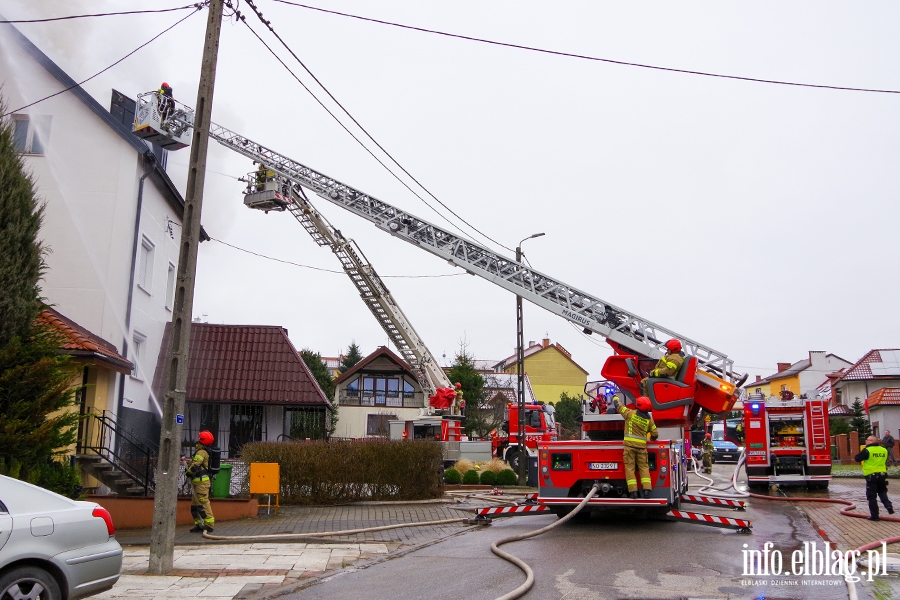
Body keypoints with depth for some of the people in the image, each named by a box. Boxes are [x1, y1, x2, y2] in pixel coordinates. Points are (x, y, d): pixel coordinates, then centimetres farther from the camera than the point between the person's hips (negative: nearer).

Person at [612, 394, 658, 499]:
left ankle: (633, 491, -3)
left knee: (630, 467, 2)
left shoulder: (630, 413, -6)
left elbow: (618, 405, 5)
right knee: (644, 467, 9)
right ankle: (647, 489, -2)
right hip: (642, 446, 2)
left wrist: (615, 397, 26)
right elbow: (655, 434, 12)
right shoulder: (649, 419, 4)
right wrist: (652, 438, 36)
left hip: (629, 444, -2)